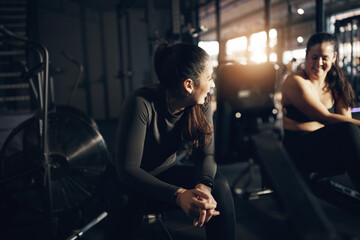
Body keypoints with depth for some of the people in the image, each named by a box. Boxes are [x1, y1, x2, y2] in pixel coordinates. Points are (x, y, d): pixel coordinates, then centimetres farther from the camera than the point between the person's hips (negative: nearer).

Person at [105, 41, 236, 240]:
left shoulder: (202, 105, -11)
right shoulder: (141, 104, -30)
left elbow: (206, 154, -14)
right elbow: (127, 169, -33)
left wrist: (203, 186, -38)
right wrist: (179, 195, -47)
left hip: (166, 174, 4)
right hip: (131, 183, -4)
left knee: (218, 184, -23)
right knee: (129, 202, -38)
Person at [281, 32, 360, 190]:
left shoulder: (336, 84, 12)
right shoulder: (296, 82, -10)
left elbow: (346, 118, 0)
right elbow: (325, 118, -18)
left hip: (328, 146, 6)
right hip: (300, 151, -5)